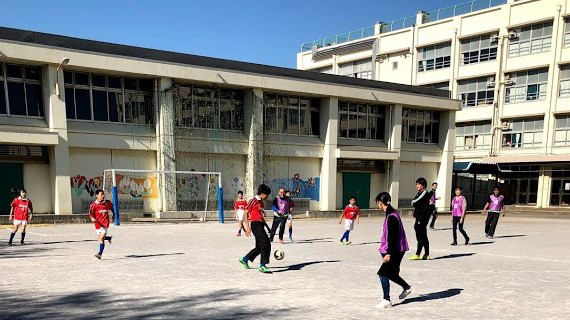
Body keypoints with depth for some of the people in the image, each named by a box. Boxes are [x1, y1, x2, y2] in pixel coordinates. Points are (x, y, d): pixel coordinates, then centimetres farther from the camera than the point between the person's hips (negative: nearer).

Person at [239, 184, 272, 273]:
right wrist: (247, 227, -15)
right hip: (256, 225, -9)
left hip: (260, 225, 9)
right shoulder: (253, 201, -7)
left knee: (259, 247, 13)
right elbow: (246, 213, -9)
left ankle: (244, 259, 29)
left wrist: (268, 227, 26)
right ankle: (262, 266, -12)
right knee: (266, 244, -16)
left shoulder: (261, 202, 19)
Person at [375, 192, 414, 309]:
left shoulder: (391, 217, -21)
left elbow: (392, 237, -23)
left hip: (395, 251, -10)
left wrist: (388, 253, -23)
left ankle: (386, 300, 1)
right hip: (396, 250, 10)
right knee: (390, 273, 18)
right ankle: (407, 287, 35)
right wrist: (385, 249, 27)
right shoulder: (392, 213, 10)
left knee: (383, 274, -6)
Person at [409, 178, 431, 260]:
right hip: (419, 217, 10)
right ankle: (426, 254, 18)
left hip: (422, 218, -10)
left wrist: (414, 202, 4)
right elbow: (413, 202, 15)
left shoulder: (425, 193, -11)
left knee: (421, 236, -6)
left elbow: (414, 202, -15)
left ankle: (417, 254, -5)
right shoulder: (419, 193, 18)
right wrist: (415, 203, -3)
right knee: (423, 236, 12)